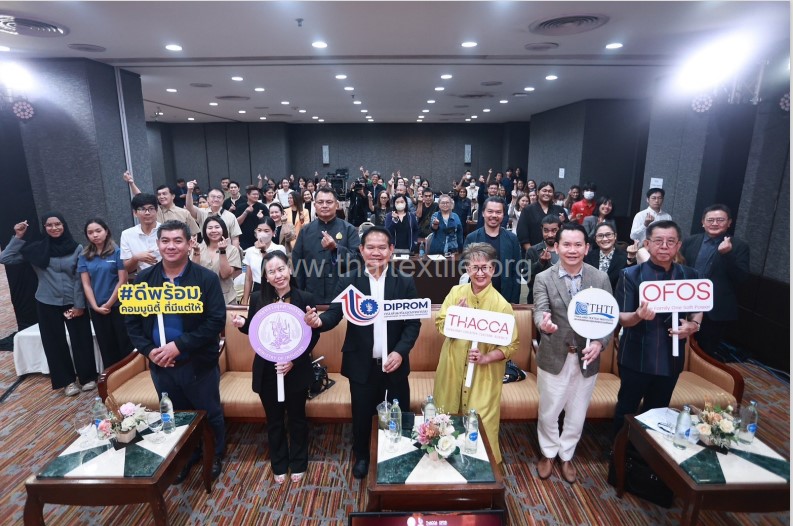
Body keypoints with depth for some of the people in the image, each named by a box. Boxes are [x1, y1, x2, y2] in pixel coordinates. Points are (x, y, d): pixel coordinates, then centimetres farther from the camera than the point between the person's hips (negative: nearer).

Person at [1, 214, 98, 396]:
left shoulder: (77, 249, -3)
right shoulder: (36, 249, 0)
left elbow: (80, 279, -4)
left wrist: (79, 304, -7)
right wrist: (18, 237, -9)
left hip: (73, 302, -1)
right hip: (47, 304, 1)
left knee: (81, 340, 4)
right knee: (55, 343, 8)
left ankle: (88, 377, 20)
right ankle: (67, 380, 21)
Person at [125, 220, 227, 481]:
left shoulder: (207, 278, -13)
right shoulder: (144, 279, 0)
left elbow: (216, 321, -18)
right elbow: (132, 320, 5)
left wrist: (179, 345, -23)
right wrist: (149, 350, -11)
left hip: (199, 364, -3)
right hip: (160, 365, 4)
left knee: (210, 415, 15)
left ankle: (215, 457, 41)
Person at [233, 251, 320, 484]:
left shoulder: (305, 299, -12)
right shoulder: (258, 299, -5)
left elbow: (314, 335, -8)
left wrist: (294, 361, -17)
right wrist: (242, 324, -16)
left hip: (296, 371, -1)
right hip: (267, 372, 2)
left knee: (296, 419, 17)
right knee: (274, 421, 19)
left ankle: (298, 464, 40)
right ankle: (279, 465, 41)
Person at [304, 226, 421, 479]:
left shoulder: (405, 282, -6)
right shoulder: (348, 282, -6)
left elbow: (413, 322, -6)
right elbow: (335, 314, -13)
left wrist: (400, 351, -19)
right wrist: (319, 320, -36)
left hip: (395, 362, 1)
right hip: (362, 364, 0)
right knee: (362, 415, 18)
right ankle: (361, 456, 46)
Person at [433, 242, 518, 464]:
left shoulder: (501, 304, -13)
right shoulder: (456, 292, -3)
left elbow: (511, 345, -9)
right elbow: (440, 325, 0)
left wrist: (485, 358, -22)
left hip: (484, 376, -3)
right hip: (452, 369, 4)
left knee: (480, 427, 7)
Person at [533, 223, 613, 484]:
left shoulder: (601, 278, -4)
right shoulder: (543, 279, -10)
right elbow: (540, 311, -23)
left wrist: (600, 343, -21)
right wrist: (544, 323, -46)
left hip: (586, 358, 2)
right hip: (554, 357, -1)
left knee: (577, 414, 18)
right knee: (548, 412, 15)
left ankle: (566, 456, 44)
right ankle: (548, 453, 42)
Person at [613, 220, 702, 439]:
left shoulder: (689, 275, -1)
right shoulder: (631, 275, -12)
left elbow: (697, 309, 13)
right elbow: (622, 318, -13)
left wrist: (694, 325, -9)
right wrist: (638, 315, -35)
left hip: (671, 357, 4)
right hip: (636, 357, -3)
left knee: (657, 410, 19)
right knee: (626, 408, 11)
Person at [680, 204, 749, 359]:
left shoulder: (739, 247, -4)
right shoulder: (690, 241, 4)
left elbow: (742, 278, -12)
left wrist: (727, 254, -25)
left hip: (717, 311, -2)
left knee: (707, 352, 10)